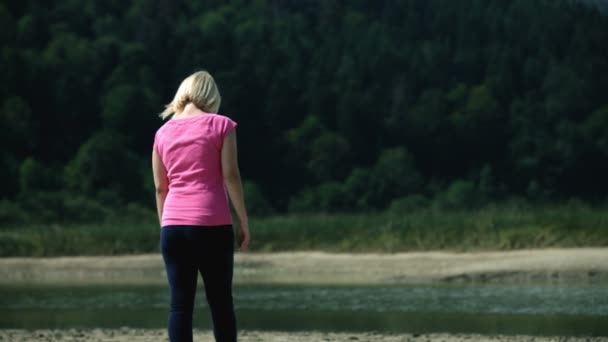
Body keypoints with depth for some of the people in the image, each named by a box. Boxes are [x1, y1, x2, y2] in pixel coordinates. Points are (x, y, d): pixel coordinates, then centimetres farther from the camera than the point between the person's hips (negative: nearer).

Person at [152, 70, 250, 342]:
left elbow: (160, 187, 13)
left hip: (173, 226, 3)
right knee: (220, 302, 4)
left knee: (179, 304, 2)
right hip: (212, 225, -3)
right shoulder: (220, 125, 1)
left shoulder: (163, 132, 12)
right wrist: (243, 221, 0)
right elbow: (230, 176, -5)